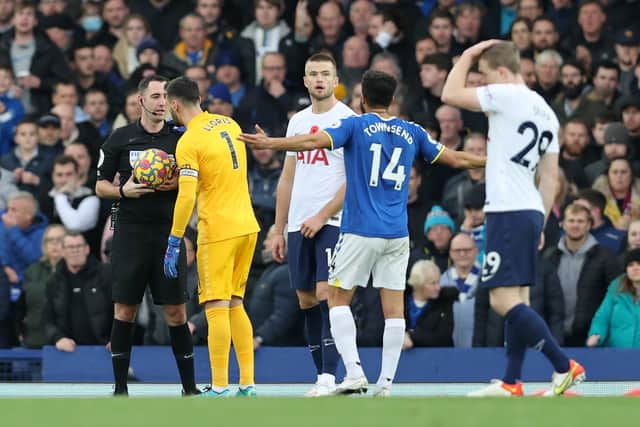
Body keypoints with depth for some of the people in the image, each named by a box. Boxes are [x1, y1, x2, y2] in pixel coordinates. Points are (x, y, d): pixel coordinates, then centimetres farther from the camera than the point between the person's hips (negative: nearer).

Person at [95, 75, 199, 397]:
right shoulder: (121, 139, 5)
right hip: (130, 231, 0)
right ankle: (120, 388, 5)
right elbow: (101, 186, 8)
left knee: (175, 311, -1)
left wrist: (179, 184, -10)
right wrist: (123, 191, -11)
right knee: (124, 310, -1)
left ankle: (189, 387, 6)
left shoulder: (180, 139, 6)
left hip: (169, 231, 0)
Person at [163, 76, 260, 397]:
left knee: (217, 308, -4)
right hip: (247, 226, 7)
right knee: (235, 304, 14)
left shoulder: (189, 142, -13)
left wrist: (174, 243, -14)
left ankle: (219, 388, -6)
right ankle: (247, 384, 13)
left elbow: (187, 197, -18)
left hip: (217, 231, -7)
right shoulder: (229, 124, 9)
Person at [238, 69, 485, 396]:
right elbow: (454, 158, 18)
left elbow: (314, 141, -18)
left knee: (338, 298, 6)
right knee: (394, 307, 4)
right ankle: (386, 383, 0)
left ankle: (354, 373, -7)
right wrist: (489, 161, 34)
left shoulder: (356, 125, -2)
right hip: (397, 234, 4)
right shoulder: (411, 132, 10)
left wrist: (270, 143, -20)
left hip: (360, 231, -4)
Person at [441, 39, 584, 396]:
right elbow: (550, 175, 18)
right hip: (531, 211, 10)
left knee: (504, 300, -12)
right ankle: (512, 383, 11)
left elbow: (451, 94, -7)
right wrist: (540, 225, 21)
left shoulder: (507, 95, -9)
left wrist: (468, 56, 6)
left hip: (509, 211, -10)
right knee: (517, 299, 11)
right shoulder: (545, 111, 17)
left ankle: (565, 367, -14)